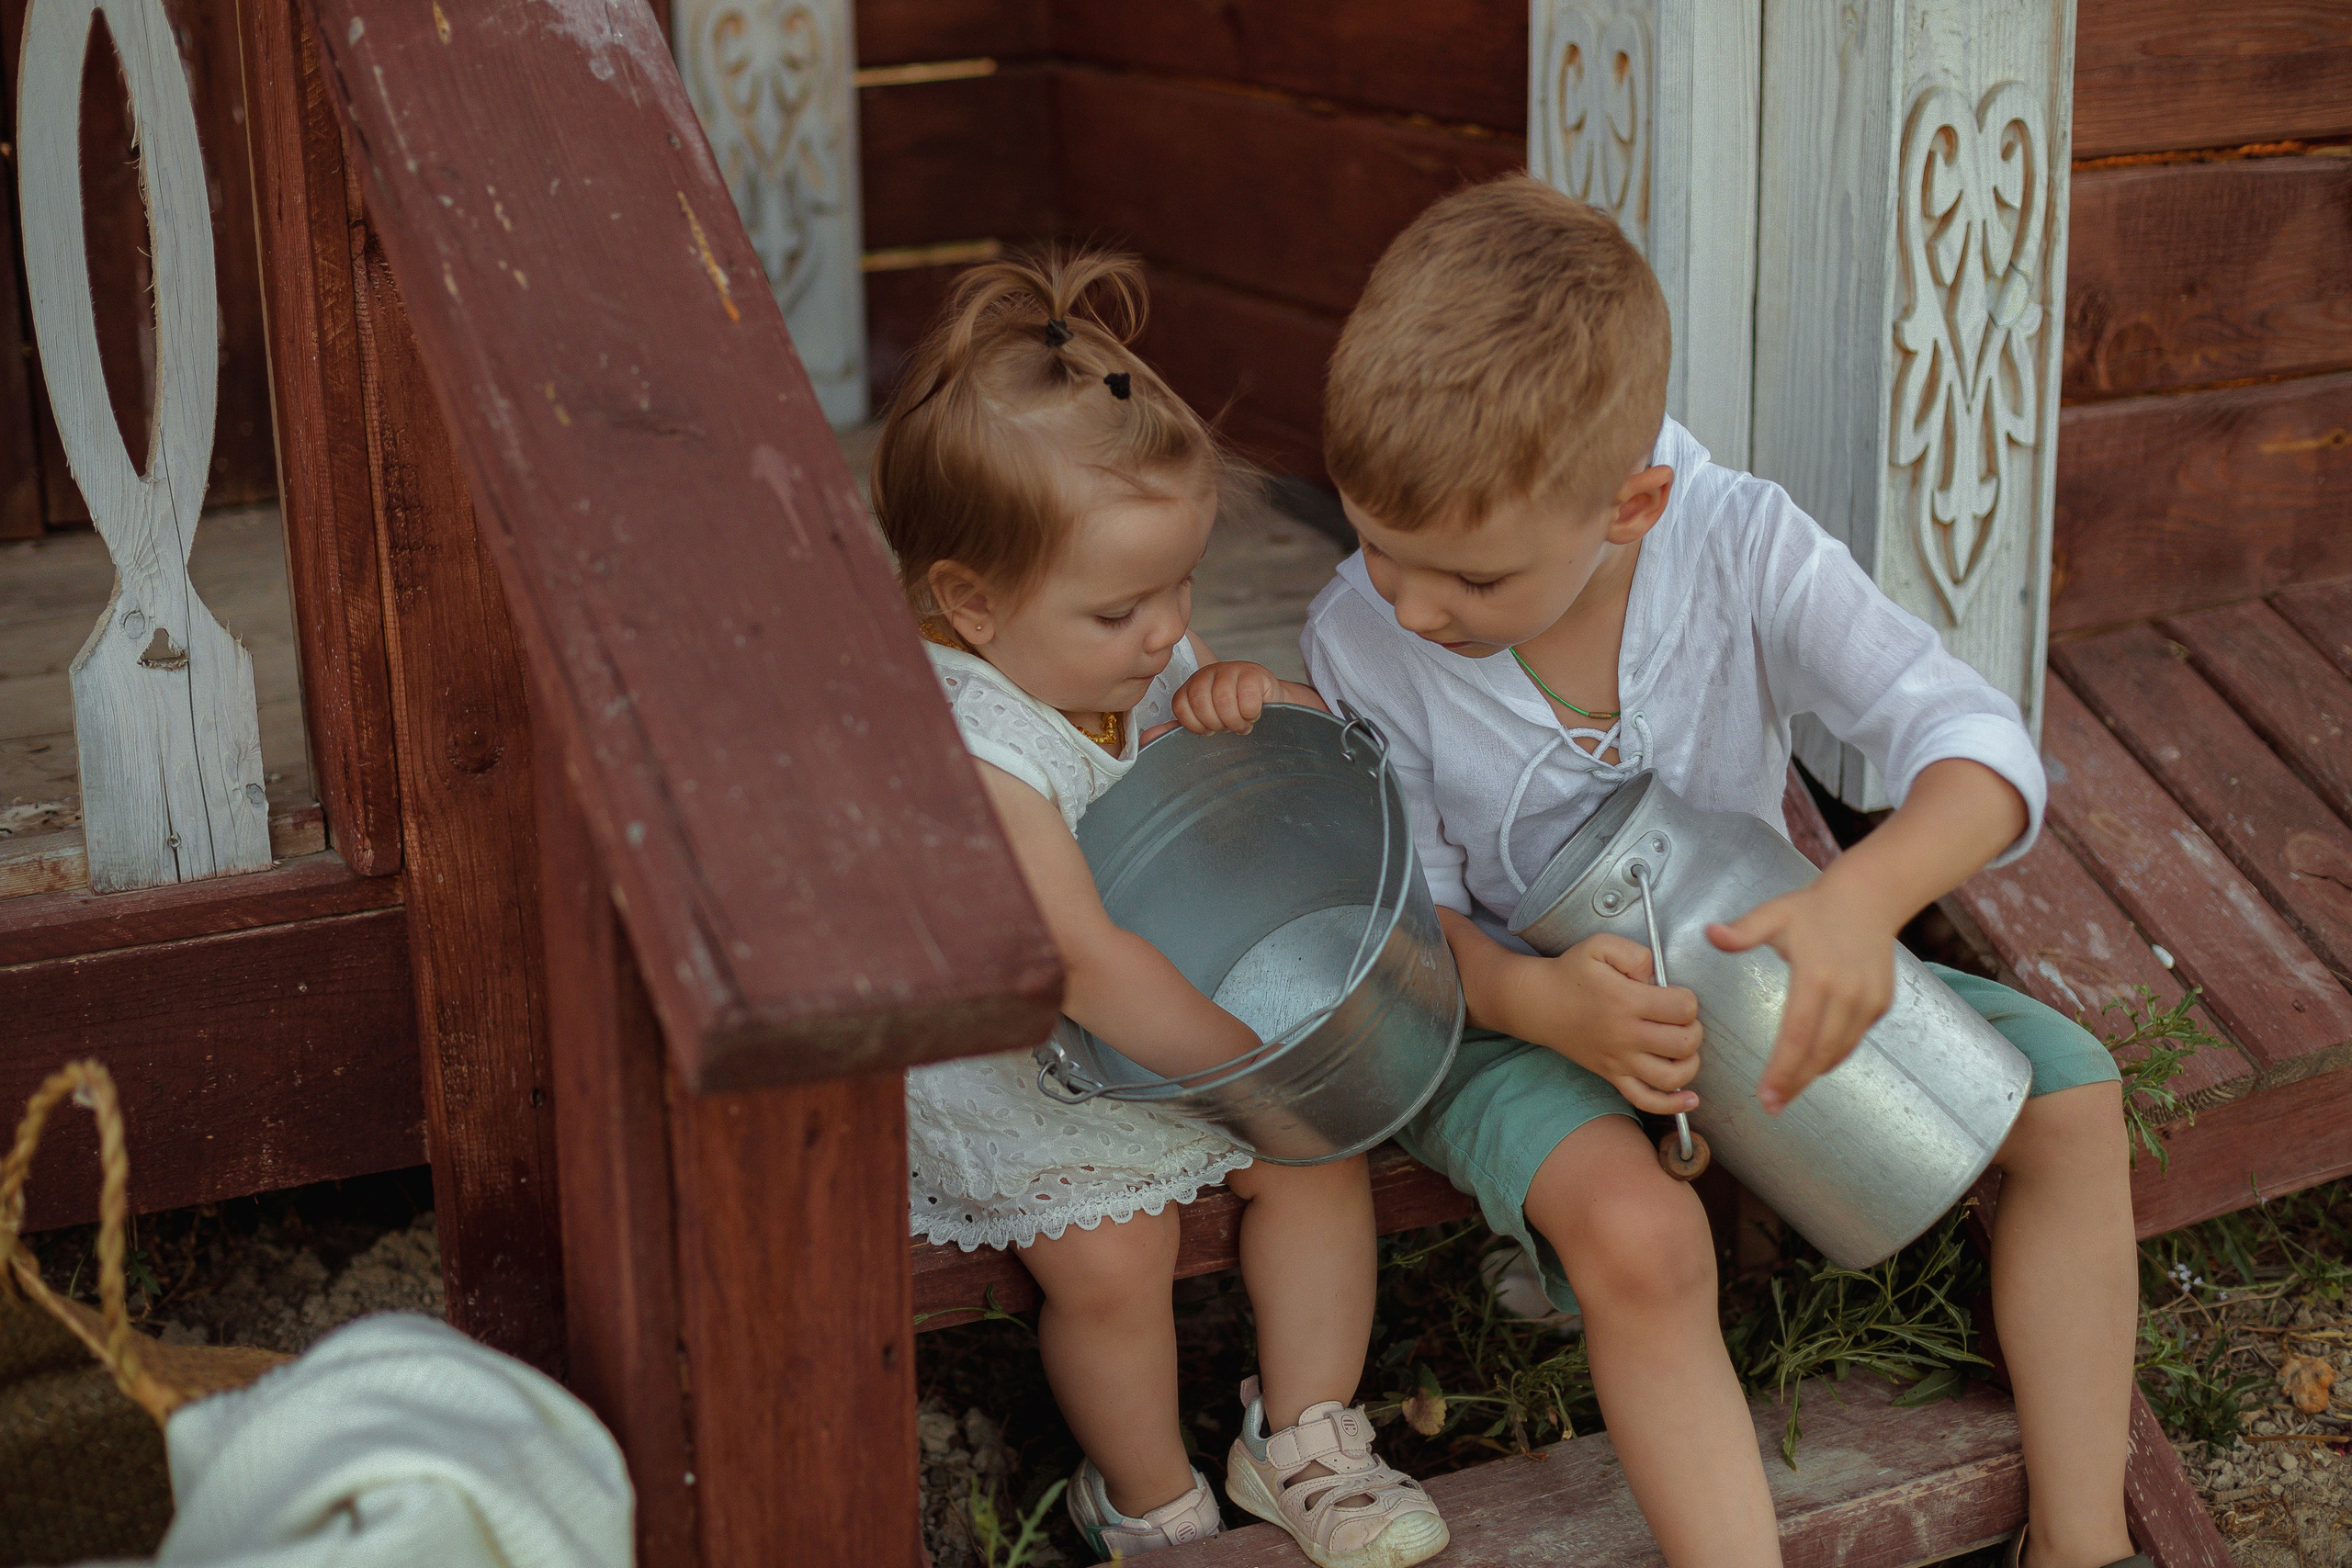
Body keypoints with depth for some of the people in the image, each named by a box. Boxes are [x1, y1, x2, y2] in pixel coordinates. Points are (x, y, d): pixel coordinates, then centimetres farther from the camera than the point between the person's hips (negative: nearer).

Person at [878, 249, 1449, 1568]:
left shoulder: (1129, 655, -6)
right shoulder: (968, 746, -30)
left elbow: (1333, 740, 8)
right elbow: (1084, 964, -34)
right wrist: (1251, 1058, -27)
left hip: (1164, 1013, 8)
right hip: (1002, 1067, -7)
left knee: (1320, 1149, -4)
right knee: (1111, 1252, -20)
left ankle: (1304, 1443, 11)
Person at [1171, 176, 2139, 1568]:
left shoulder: (1743, 550, -23)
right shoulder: (1362, 642, -22)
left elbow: (1979, 749, -27)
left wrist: (1865, 897, -50)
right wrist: (1544, 1004, -35)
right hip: (1507, 1004, -3)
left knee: (2070, 1090, -8)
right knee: (1637, 1234, -34)